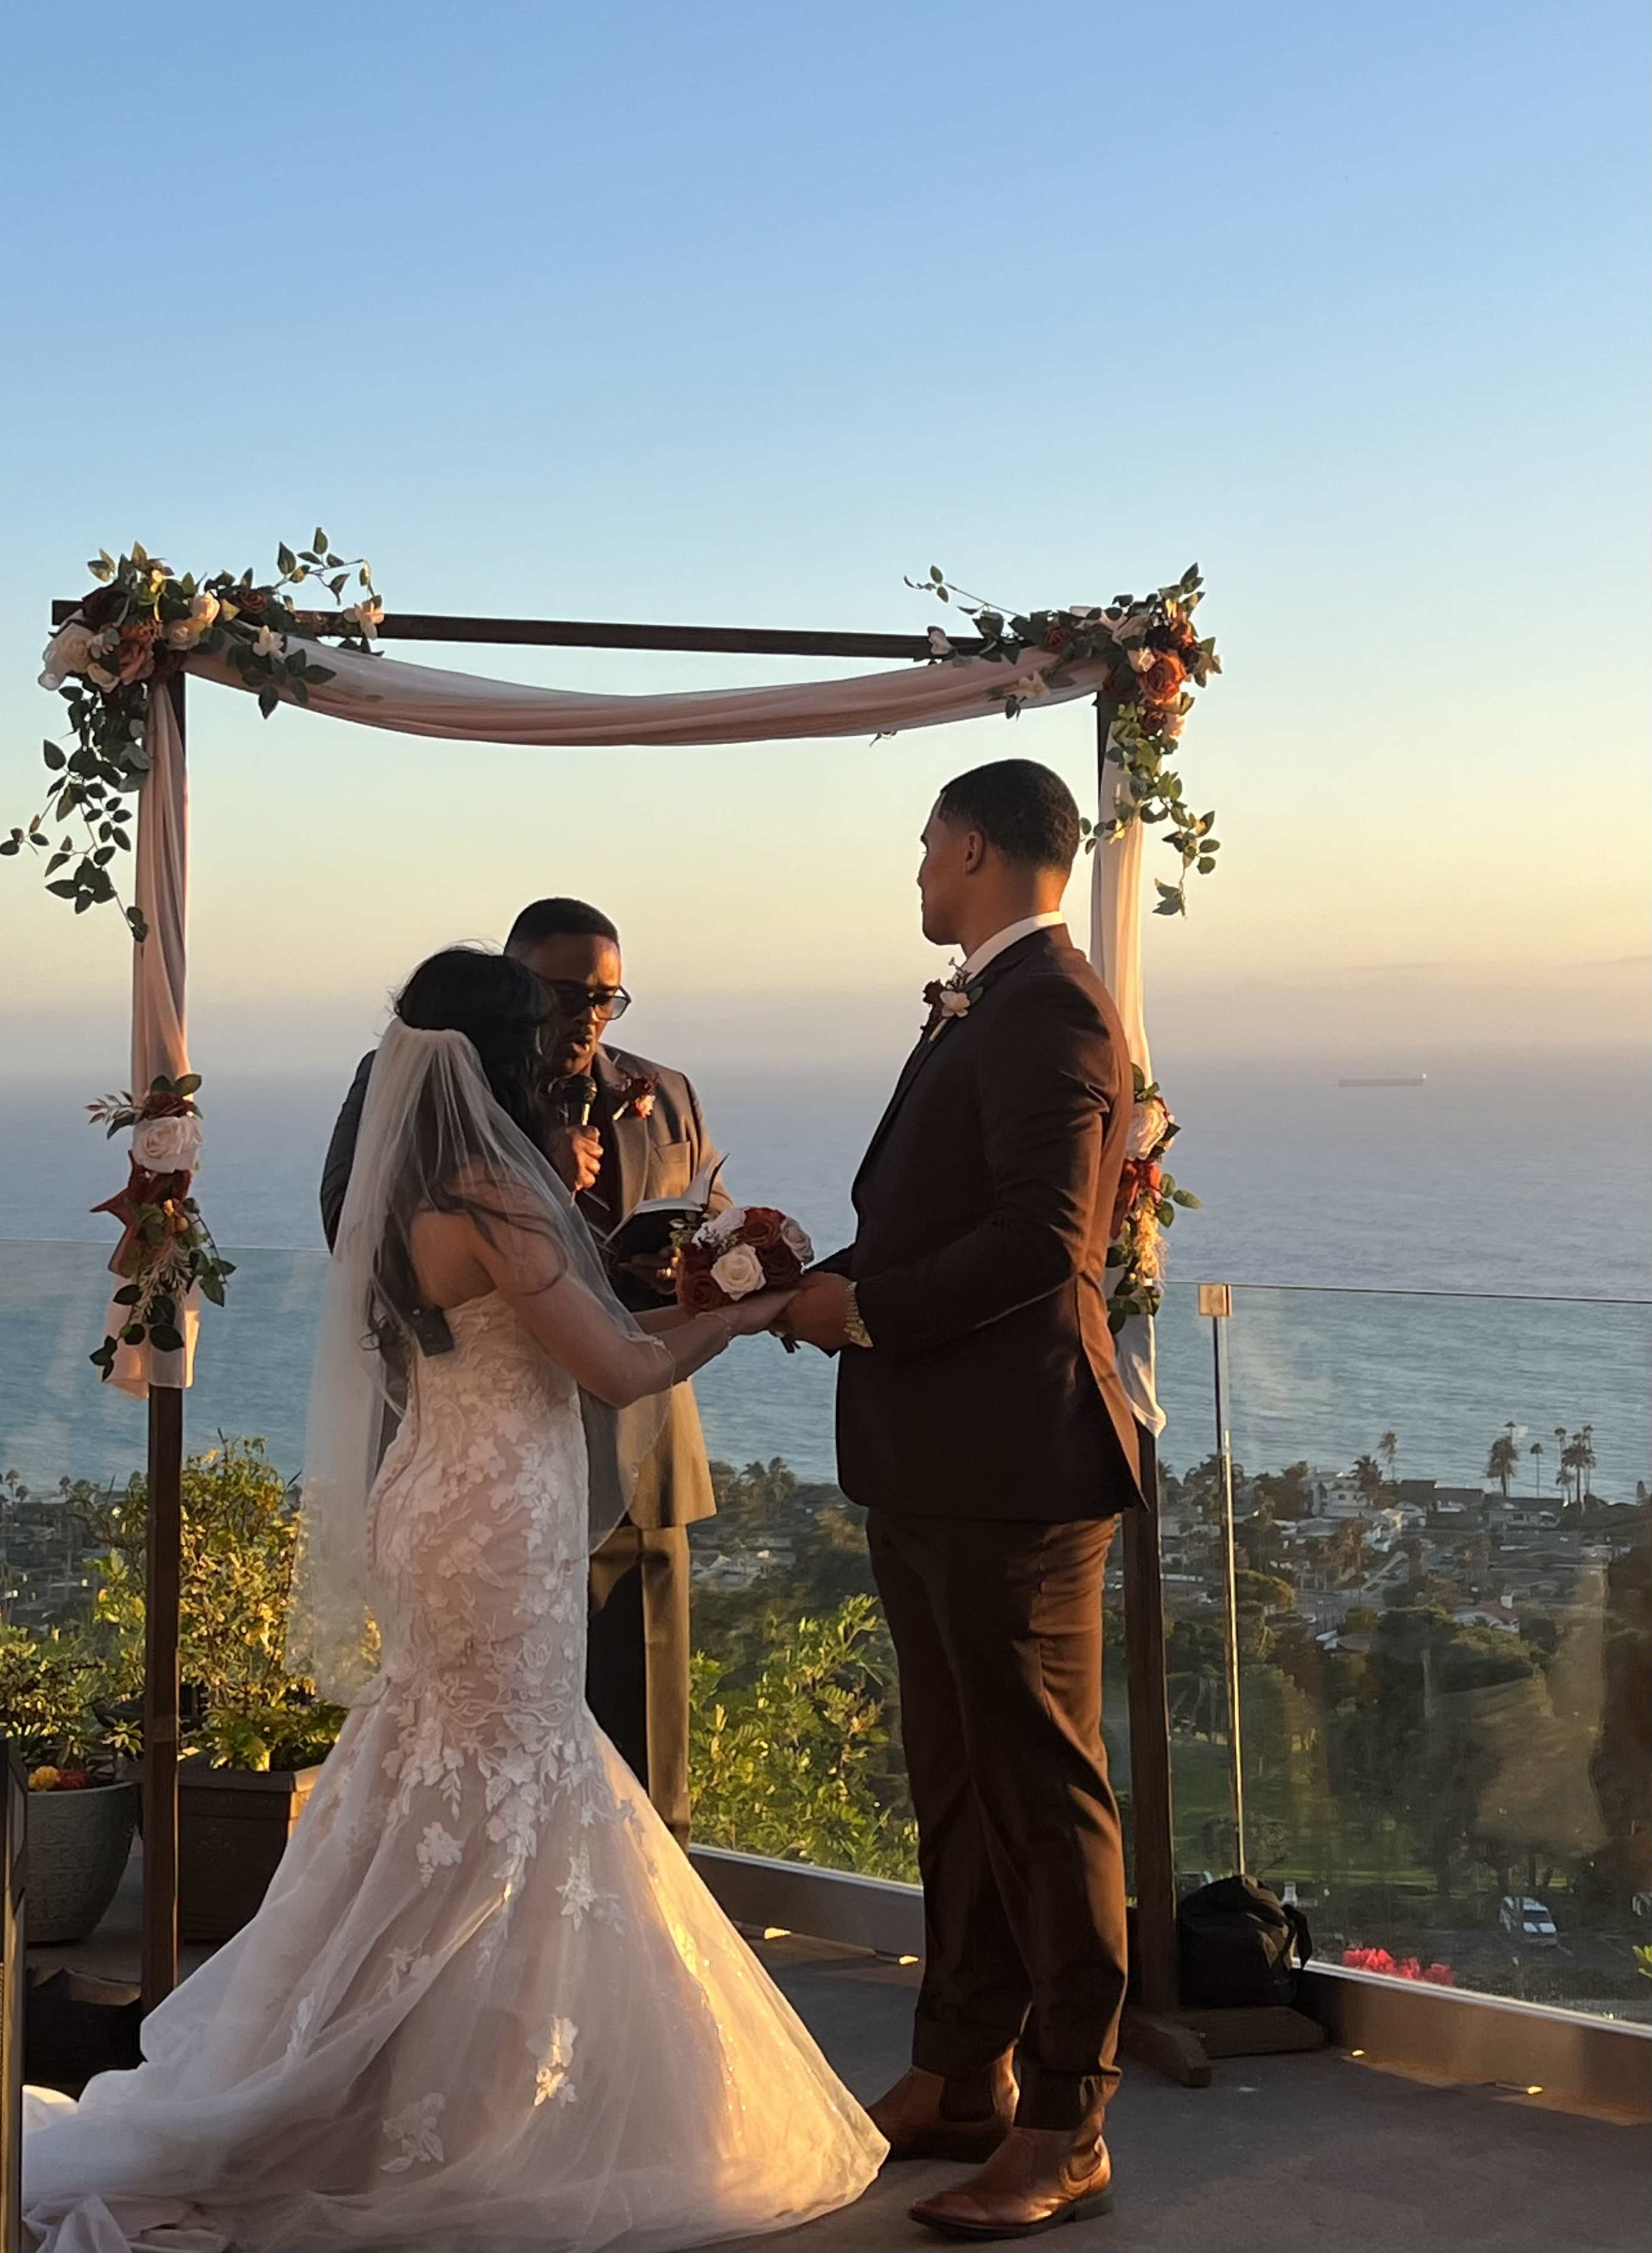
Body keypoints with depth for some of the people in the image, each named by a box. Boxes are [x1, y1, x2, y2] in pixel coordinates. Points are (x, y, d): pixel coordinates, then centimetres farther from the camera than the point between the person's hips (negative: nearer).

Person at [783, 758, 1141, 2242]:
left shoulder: (1046, 1008, -16)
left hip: (1013, 1463, -11)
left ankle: (1065, 2132, 9)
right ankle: (960, 2081, 30)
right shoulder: (982, 1007, 16)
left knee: (1044, 1790, -1)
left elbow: (1041, 1241, -24)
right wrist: (828, 1273, 6)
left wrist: (863, 1312, -15)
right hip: (935, 1464, 11)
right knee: (957, 1783, 17)